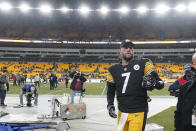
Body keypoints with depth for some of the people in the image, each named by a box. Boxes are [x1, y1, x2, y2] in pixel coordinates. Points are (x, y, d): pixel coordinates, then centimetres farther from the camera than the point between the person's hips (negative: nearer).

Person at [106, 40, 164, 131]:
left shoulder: (143, 64, 0)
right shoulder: (114, 70, 11)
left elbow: (160, 84, -2)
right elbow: (111, 90, 17)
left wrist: (152, 83, -24)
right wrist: (110, 105, 1)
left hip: (138, 112, -3)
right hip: (122, 112, 4)